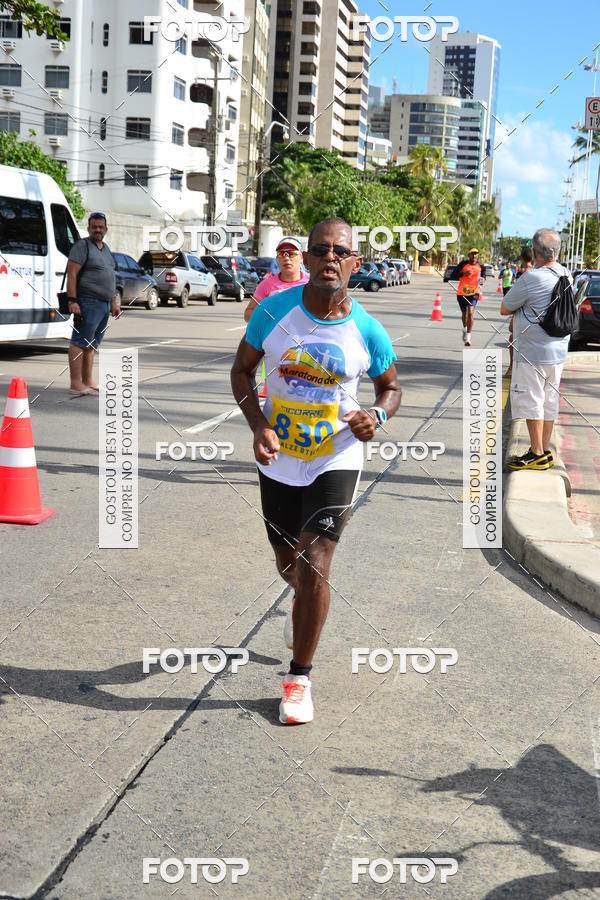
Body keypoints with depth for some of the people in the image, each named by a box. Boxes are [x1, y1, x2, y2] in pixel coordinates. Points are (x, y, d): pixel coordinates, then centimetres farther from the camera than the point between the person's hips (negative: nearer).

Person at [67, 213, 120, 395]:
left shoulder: (105, 248, 20)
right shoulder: (82, 246, -6)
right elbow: (72, 274, -13)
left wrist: (114, 303, 22)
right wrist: (72, 300, -21)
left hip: (104, 304, 9)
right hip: (88, 303, -9)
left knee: (92, 345, 12)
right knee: (80, 343, -10)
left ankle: (88, 381, 16)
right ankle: (76, 384, -12)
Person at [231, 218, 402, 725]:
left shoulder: (367, 331, -11)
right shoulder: (274, 311, -10)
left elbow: (391, 387, 6)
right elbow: (242, 370, 1)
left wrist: (377, 416, -17)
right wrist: (259, 425, -15)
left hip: (336, 460, -2)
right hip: (279, 459, 2)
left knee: (315, 565, -11)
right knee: (288, 562, 18)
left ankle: (300, 677, 7)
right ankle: (305, 604, 56)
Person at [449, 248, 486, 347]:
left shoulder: (481, 266, 1)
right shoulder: (463, 264, -7)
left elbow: (483, 276, 17)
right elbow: (452, 277, -10)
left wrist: (483, 280, -7)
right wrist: (463, 274, -26)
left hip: (474, 293, -1)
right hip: (462, 293, 1)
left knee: (470, 313, -20)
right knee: (464, 314, 17)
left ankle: (468, 338, -17)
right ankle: (465, 329, 51)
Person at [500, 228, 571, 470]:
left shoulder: (531, 278, -19)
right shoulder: (566, 275, 5)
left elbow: (504, 309, -10)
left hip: (533, 352, -8)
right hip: (558, 351, 8)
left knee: (530, 401, 1)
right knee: (549, 401, 14)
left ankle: (537, 454, 4)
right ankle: (545, 452, 22)